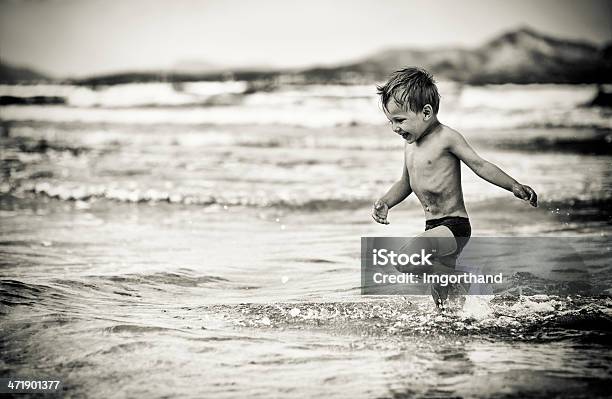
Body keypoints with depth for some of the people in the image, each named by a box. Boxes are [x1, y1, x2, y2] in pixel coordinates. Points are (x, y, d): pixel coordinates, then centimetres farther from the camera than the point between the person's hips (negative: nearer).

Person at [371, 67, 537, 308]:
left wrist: (514, 186, -20)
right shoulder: (410, 144, 12)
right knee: (443, 300, 13)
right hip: (435, 229, 8)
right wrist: (385, 202, 8)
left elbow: (479, 164, -11)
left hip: (454, 227, -8)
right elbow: (405, 184, 25)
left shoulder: (446, 138, -11)